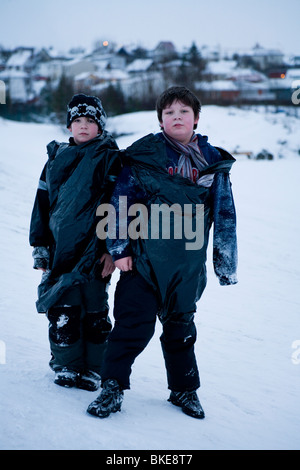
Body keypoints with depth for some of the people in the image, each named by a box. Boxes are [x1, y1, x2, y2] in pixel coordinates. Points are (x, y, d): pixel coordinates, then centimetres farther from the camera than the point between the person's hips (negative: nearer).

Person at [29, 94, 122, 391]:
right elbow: (42, 204, 16)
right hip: (60, 247, 4)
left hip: (94, 248, -4)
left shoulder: (110, 158, -1)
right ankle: (66, 366, 20)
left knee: (94, 310, 1)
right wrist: (40, 246, 12)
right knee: (62, 310, 5)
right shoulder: (57, 157, 12)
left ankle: (92, 369, 11)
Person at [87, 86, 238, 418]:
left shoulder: (213, 163, 4)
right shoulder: (144, 156, -4)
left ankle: (184, 389, 31)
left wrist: (226, 263, 8)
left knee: (180, 327, 15)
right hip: (144, 258, -2)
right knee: (133, 324, -5)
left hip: (188, 265, 3)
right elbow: (120, 202, -1)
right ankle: (112, 388, 9)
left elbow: (224, 215, 9)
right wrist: (119, 248, -5)